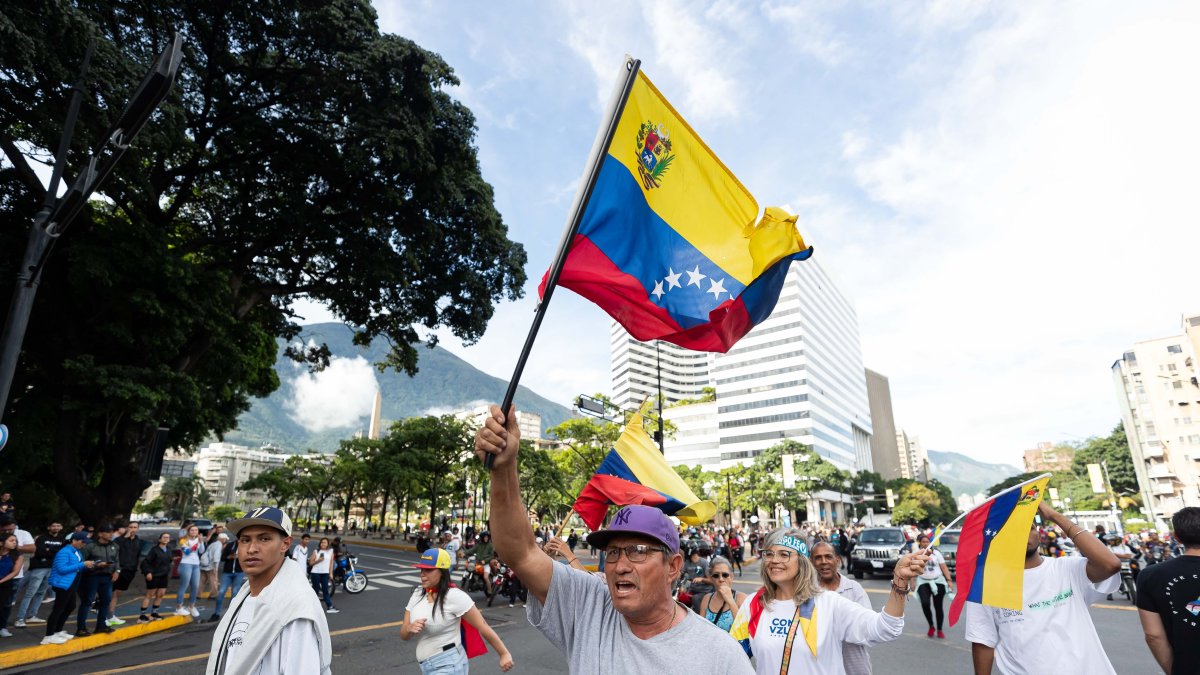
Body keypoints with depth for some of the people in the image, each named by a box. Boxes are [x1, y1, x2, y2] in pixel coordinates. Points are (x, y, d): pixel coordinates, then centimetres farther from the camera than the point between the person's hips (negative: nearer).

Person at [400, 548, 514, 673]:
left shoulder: (454, 596, -18)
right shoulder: (418, 594, 2)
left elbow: (482, 626, -15)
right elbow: (404, 636, 4)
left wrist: (504, 653, -14)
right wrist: (410, 628, -18)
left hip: (448, 666, -7)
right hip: (425, 666, 7)